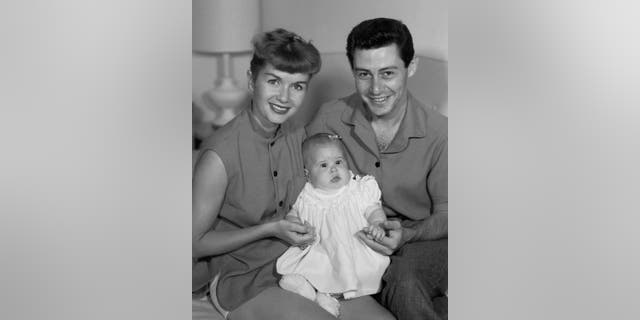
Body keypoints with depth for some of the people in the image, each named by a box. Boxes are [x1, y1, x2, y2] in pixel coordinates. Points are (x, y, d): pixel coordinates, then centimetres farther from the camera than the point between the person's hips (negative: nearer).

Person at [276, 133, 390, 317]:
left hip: (354, 252, -1)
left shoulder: (360, 190, 3)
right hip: (319, 256, 1)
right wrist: (296, 226, -7)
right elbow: (292, 214, 16)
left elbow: (374, 210, 2)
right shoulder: (307, 198, 8)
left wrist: (377, 225, -21)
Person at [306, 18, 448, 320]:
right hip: (356, 242, 1)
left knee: (403, 278, -32)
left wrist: (407, 234, -20)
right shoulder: (329, 118, -6)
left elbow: (446, 213, 0)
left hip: (422, 241, -1)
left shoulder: (438, 133, -9)